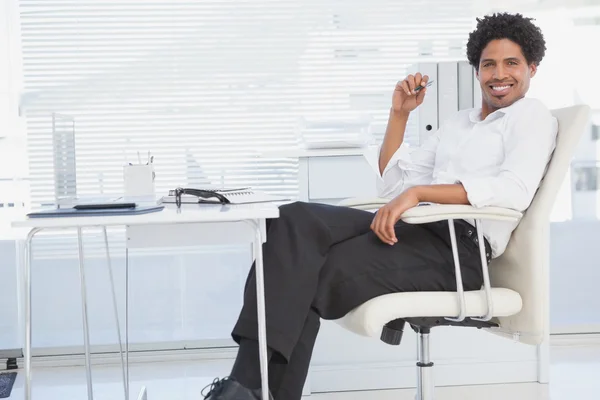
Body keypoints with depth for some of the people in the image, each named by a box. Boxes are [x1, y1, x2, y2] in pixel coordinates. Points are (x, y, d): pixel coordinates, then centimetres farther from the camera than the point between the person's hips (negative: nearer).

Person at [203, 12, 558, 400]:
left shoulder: (532, 115, 7)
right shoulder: (458, 123, 30)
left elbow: (515, 189, -15)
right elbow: (392, 185, 27)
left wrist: (418, 192, -23)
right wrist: (399, 114, 16)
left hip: (460, 243, -6)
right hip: (412, 227, 7)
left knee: (317, 276, -26)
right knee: (296, 221, -22)